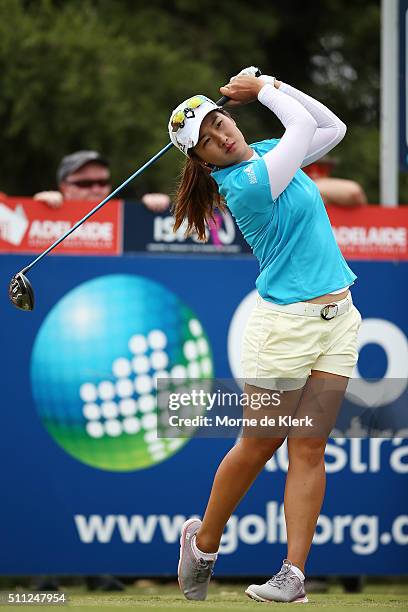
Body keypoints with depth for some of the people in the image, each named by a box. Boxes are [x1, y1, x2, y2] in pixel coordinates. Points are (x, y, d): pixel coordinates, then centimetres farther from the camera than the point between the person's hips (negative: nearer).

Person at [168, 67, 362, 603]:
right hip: (286, 323, -7)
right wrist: (264, 90, 5)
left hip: (337, 318, 7)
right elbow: (306, 125, -10)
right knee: (259, 445, 1)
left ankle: (294, 573, -2)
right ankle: (203, 543, 21)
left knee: (309, 449, 0)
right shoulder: (246, 184, -16)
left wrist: (270, 83, 7)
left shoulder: (266, 153, 9)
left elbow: (332, 127, 15)